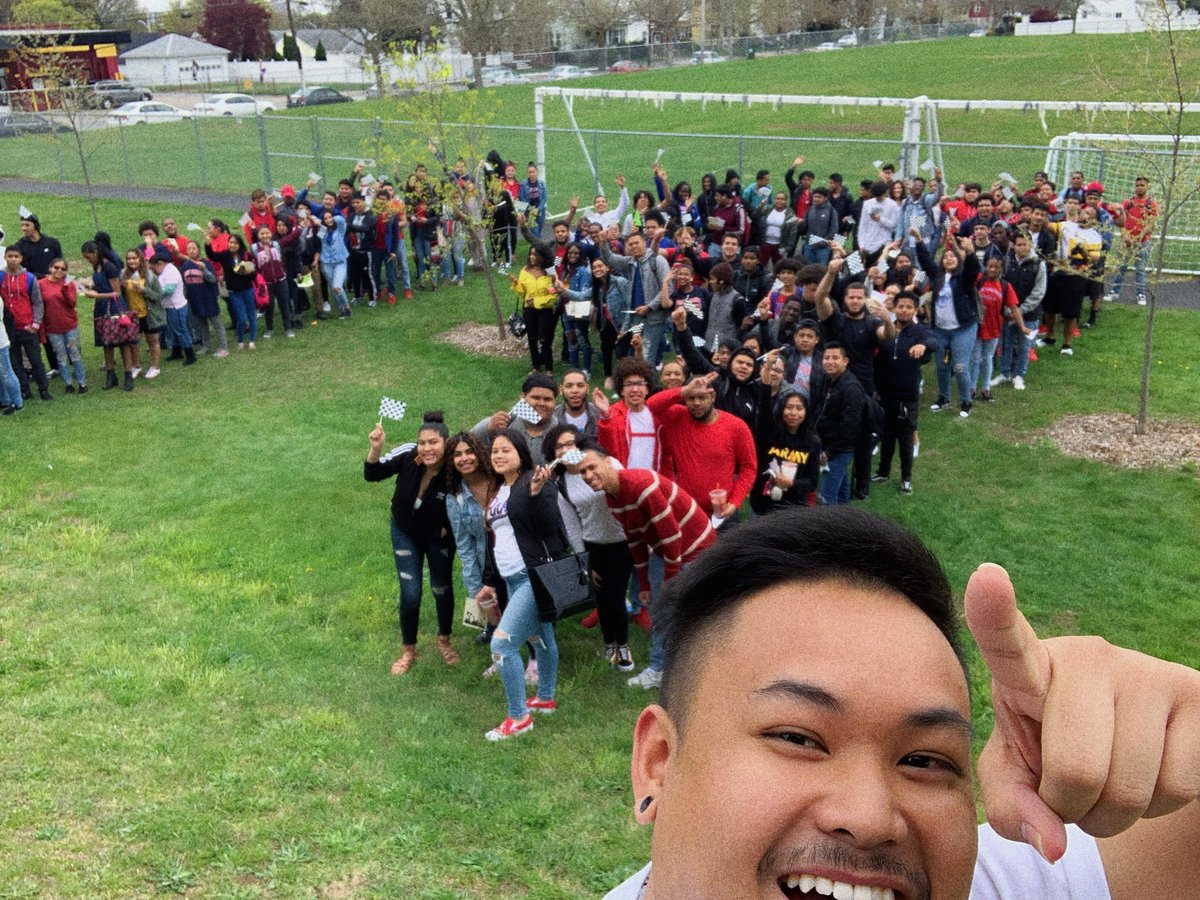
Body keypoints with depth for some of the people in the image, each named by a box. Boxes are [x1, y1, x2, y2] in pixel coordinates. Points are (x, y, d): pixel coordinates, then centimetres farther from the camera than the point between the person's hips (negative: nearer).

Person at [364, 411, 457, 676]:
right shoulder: (407, 455, -29)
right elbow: (372, 474, -24)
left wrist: (446, 529, -17)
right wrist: (376, 448, -39)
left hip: (438, 535, -1)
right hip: (405, 531, 1)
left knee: (442, 588, 15)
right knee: (410, 593, -1)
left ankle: (444, 640, 42)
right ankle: (409, 651, 22)